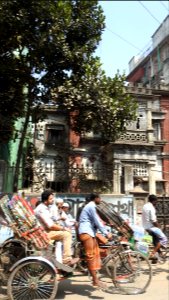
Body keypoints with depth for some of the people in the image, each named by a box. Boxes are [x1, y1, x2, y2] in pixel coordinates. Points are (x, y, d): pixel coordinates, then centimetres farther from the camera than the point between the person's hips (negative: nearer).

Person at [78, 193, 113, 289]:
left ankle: (95, 277, 14)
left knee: (96, 253, 9)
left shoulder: (91, 206, 22)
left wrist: (106, 232, 22)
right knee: (91, 255, -13)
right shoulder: (91, 206, -11)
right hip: (86, 232, -11)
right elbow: (97, 221, -15)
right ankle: (95, 280, -15)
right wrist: (106, 233, -13)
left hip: (90, 231, 11)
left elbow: (96, 221, 25)